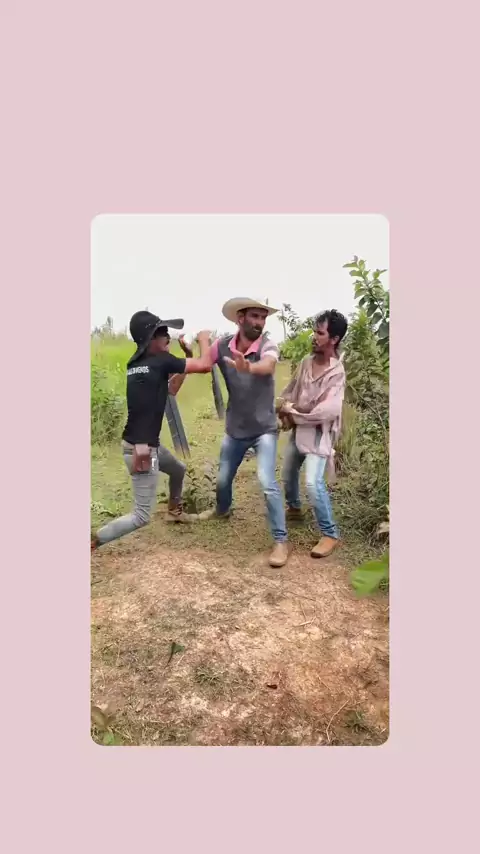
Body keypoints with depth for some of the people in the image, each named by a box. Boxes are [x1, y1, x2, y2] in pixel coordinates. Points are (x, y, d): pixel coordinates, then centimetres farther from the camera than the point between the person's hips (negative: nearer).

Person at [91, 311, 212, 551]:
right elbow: (205, 365, -12)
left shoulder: (135, 365, 8)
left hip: (148, 443, 10)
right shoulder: (160, 361, -16)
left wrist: (188, 356, 16)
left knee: (178, 469, 34)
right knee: (142, 516, -3)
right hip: (140, 448, -9)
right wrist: (204, 340, 7)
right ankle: (91, 543, 0)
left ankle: (174, 510, 54)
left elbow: (170, 389, 20)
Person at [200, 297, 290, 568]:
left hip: (264, 429, -4)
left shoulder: (268, 346, -21)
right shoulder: (223, 345, -11)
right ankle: (222, 509, 53)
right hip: (235, 429, 4)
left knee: (267, 482, -17)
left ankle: (281, 540, -2)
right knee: (223, 478, 20)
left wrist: (248, 367, -65)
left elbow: (268, 366, -44)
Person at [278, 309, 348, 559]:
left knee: (313, 483, -20)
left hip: (318, 434, -7)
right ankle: (294, 508, 49)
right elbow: (290, 388, 15)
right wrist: (284, 404, -6)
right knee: (288, 475, 22)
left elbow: (326, 411, -27)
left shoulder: (337, 373, -19)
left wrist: (292, 411, -18)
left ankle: (330, 534, -6)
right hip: (298, 430, 8)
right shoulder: (307, 361, 1)